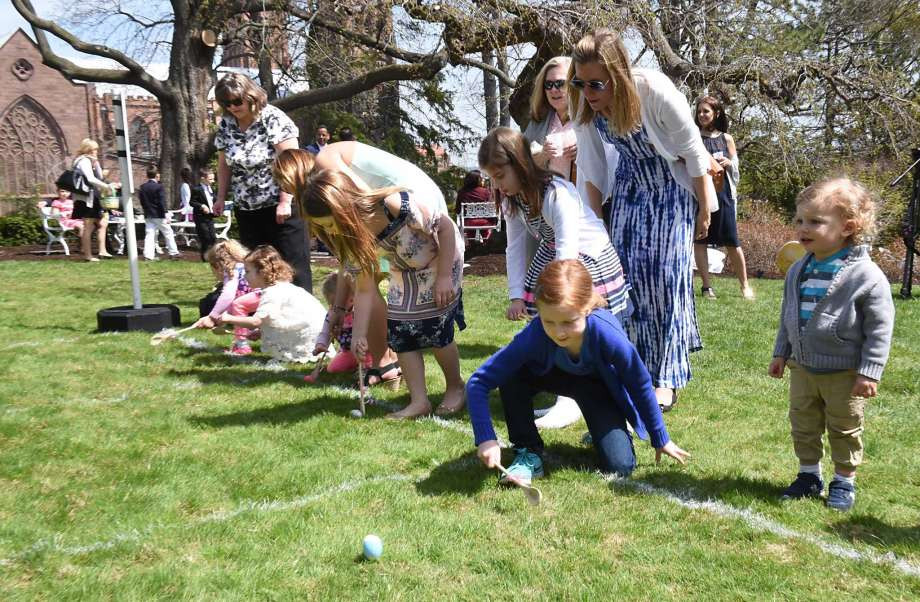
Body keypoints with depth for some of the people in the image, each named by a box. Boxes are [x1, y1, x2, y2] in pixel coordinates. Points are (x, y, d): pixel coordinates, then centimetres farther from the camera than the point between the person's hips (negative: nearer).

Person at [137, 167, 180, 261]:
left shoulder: (142, 187, 6)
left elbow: (141, 201, 11)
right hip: (158, 215, -5)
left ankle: (148, 255, -2)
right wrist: (165, 214, -14)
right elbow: (162, 202, -16)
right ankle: (173, 252, 10)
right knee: (168, 233, 6)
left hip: (148, 215, 5)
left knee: (149, 234, 4)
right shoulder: (159, 187, -12)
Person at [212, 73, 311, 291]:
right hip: (246, 208, 6)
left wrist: (285, 202, -19)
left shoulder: (273, 118, -11)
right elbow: (224, 164, 16)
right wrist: (221, 198, 9)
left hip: (280, 205, -5)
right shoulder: (226, 124, 6)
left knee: (293, 264, -4)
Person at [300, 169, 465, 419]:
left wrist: (444, 277, -22)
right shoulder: (353, 238, -16)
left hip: (442, 261, -5)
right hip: (404, 274, 6)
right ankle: (419, 401, 1)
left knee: (436, 330, -9)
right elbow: (365, 289, -8)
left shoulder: (398, 204, -37)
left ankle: (455, 387, 15)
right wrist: (358, 334, -11)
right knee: (399, 331, -6)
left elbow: (446, 226, -24)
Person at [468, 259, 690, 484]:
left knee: (620, 467, -16)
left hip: (599, 385, -1)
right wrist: (485, 438, -45)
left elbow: (641, 386, -21)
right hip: (555, 375, 1)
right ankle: (528, 452, -10)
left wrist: (661, 440, -8)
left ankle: (602, 431, 19)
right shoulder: (534, 334, -37)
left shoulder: (607, 333, -39)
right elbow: (478, 382, -34)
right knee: (512, 377, -32)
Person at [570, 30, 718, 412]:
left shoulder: (655, 91, -30)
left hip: (672, 187, -4)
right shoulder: (584, 104, -16)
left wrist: (704, 211, -10)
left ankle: (666, 378, -3)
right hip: (631, 187, 4)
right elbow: (591, 166, -2)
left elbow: (693, 151, -18)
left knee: (665, 274, -9)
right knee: (627, 273, -1)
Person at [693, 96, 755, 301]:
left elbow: (735, 171, 11)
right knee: (700, 239, 0)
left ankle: (745, 285, 13)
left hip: (723, 193, 1)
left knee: (731, 241, 2)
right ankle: (706, 286, 9)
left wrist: (728, 163, -10)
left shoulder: (726, 138, 8)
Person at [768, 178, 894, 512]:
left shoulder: (867, 275, -18)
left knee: (845, 431, 11)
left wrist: (869, 372, -16)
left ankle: (844, 481, 28)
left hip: (845, 374, -5)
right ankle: (809, 475, 33)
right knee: (803, 426, 16)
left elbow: (880, 328, -14)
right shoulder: (798, 271, 1)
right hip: (802, 369, 6)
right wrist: (781, 353, 14)